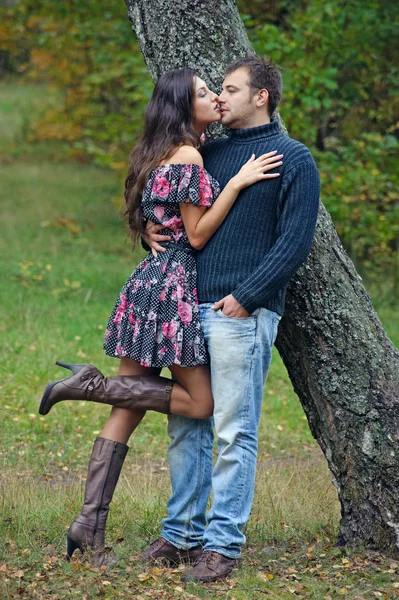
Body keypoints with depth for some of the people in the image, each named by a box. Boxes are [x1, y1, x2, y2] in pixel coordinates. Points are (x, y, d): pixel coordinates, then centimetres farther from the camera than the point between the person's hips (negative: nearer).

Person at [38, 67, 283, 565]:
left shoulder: (162, 154, 17)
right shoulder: (188, 155, -11)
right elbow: (197, 235, -12)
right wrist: (237, 182, -16)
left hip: (150, 281, 9)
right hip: (173, 285, -9)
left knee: (129, 409, 5)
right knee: (200, 402, -2)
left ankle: (90, 522, 1)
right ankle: (91, 384, -7)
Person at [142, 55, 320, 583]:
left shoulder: (293, 160, -1)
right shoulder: (209, 153, 18)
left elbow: (295, 242, -8)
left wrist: (245, 297, -15)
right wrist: (150, 229, 7)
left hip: (242, 313, -6)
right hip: (189, 305, 6)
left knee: (234, 431, -5)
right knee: (186, 427, 9)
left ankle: (224, 541, -1)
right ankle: (182, 531, 17)